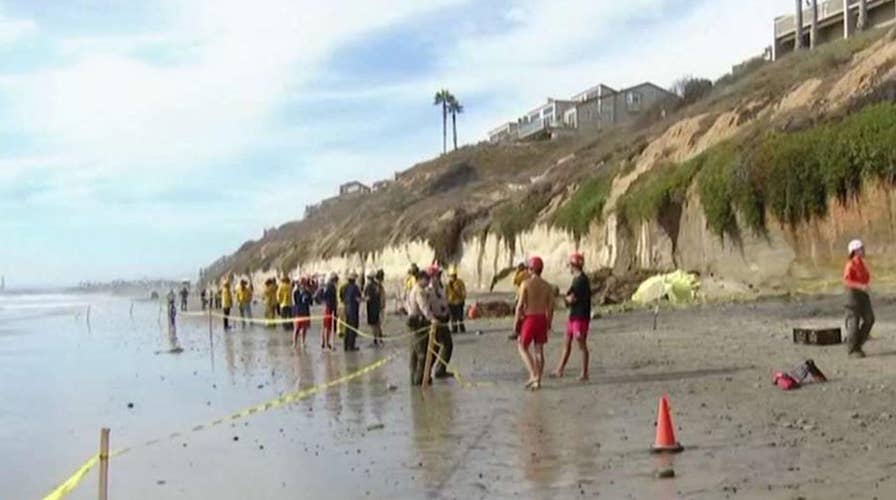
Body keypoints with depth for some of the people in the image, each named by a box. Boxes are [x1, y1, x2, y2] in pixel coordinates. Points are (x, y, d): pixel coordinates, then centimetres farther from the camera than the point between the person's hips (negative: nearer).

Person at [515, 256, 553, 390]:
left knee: (522, 347, 9)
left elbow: (520, 305, -13)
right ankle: (537, 381, 12)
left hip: (529, 318, -5)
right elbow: (550, 308, 5)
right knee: (539, 350, 10)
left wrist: (516, 323, -5)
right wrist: (548, 324, 16)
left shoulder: (526, 283, -10)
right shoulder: (547, 286, 4)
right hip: (542, 318, 5)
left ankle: (533, 375, -7)